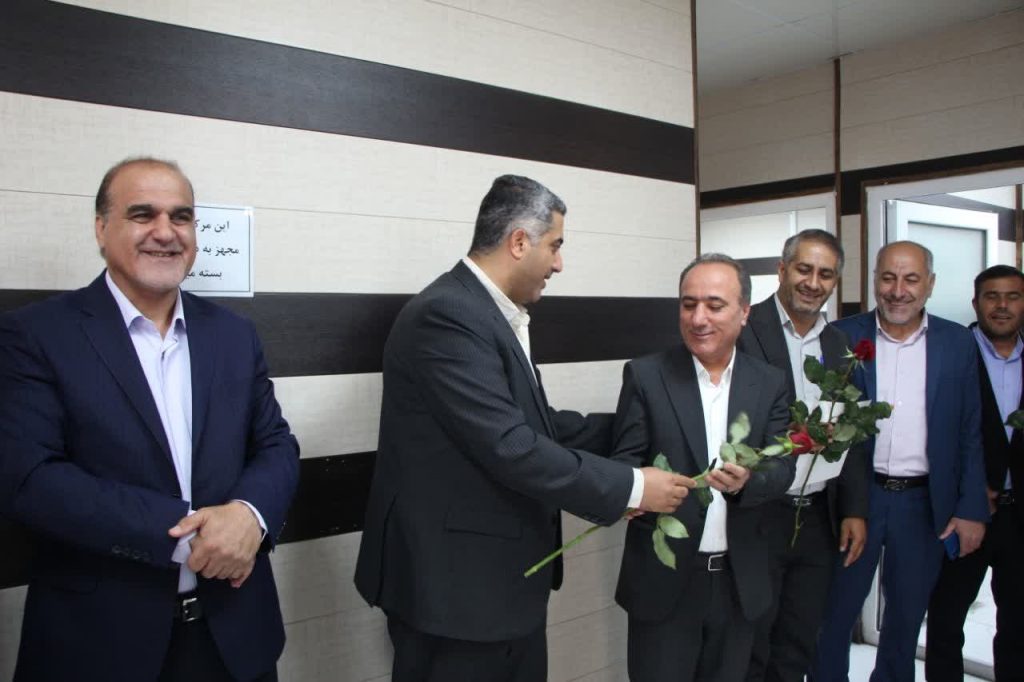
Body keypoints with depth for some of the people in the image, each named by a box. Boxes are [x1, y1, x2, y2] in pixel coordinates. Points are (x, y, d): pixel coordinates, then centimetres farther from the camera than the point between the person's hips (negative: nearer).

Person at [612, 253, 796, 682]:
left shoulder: (770, 383, 3)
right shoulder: (645, 376, -5)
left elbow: (782, 466, -3)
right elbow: (625, 461, -6)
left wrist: (747, 480, -25)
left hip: (739, 582, 3)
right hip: (663, 578, -3)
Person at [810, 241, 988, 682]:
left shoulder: (958, 343, 2)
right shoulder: (842, 337, -3)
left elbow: (971, 434, 4)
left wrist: (972, 510, 0)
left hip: (925, 503, 2)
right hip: (855, 497, -2)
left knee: (906, 617, 18)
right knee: (835, 612, 8)